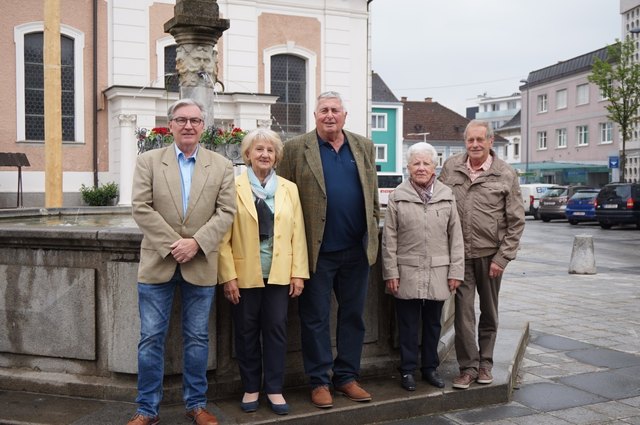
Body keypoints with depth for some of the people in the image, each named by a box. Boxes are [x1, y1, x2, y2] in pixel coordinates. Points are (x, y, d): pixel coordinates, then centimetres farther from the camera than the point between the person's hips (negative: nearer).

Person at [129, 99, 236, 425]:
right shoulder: (148, 161, 4)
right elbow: (142, 208, -4)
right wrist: (171, 244, -12)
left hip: (201, 265, 1)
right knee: (151, 338, 4)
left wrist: (195, 243, -14)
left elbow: (225, 212, -1)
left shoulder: (221, 166, 6)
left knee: (197, 338, 9)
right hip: (157, 262, 0)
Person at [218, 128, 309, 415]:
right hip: (245, 274, -2)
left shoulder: (289, 189, 8)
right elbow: (223, 235, -5)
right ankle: (251, 388, 22)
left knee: (276, 329, 6)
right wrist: (228, 276, -10)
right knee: (247, 332, 7)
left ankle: (274, 389, 18)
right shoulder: (233, 187, -2)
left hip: (279, 273, 2)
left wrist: (298, 273, 0)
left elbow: (297, 233, 6)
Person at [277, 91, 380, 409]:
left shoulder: (364, 147, 9)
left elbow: (372, 196, 14)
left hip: (357, 250, 4)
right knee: (316, 318, 5)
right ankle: (319, 381, 17)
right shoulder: (296, 149, -2)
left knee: (353, 316, 12)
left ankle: (346, 377, 25)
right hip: (317, 251, -3)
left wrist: (372, 233, 9)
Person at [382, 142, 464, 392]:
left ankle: (430, 368, 26)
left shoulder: (447, 195, 5)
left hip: (438, 272, 2)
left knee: (433, 323, 13)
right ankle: (408, 370, 18)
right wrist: (390, 272, -5)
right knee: (408, 324, 6)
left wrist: (456, 271, 0)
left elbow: (455, 236, 4)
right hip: (407, 273, -2)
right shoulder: (397, 197, 0)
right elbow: (389, 238, -1)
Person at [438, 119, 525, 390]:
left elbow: (516, 221, -1)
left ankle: (485, 363, 25)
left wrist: (503, 258, -7)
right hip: (460, 254, 1)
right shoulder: (450, 167, 3)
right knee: (463, 311, 0)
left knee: (489, 313, 11)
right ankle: (468, 367, 10)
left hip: (490, 254, 0)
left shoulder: (506, 175, -2)